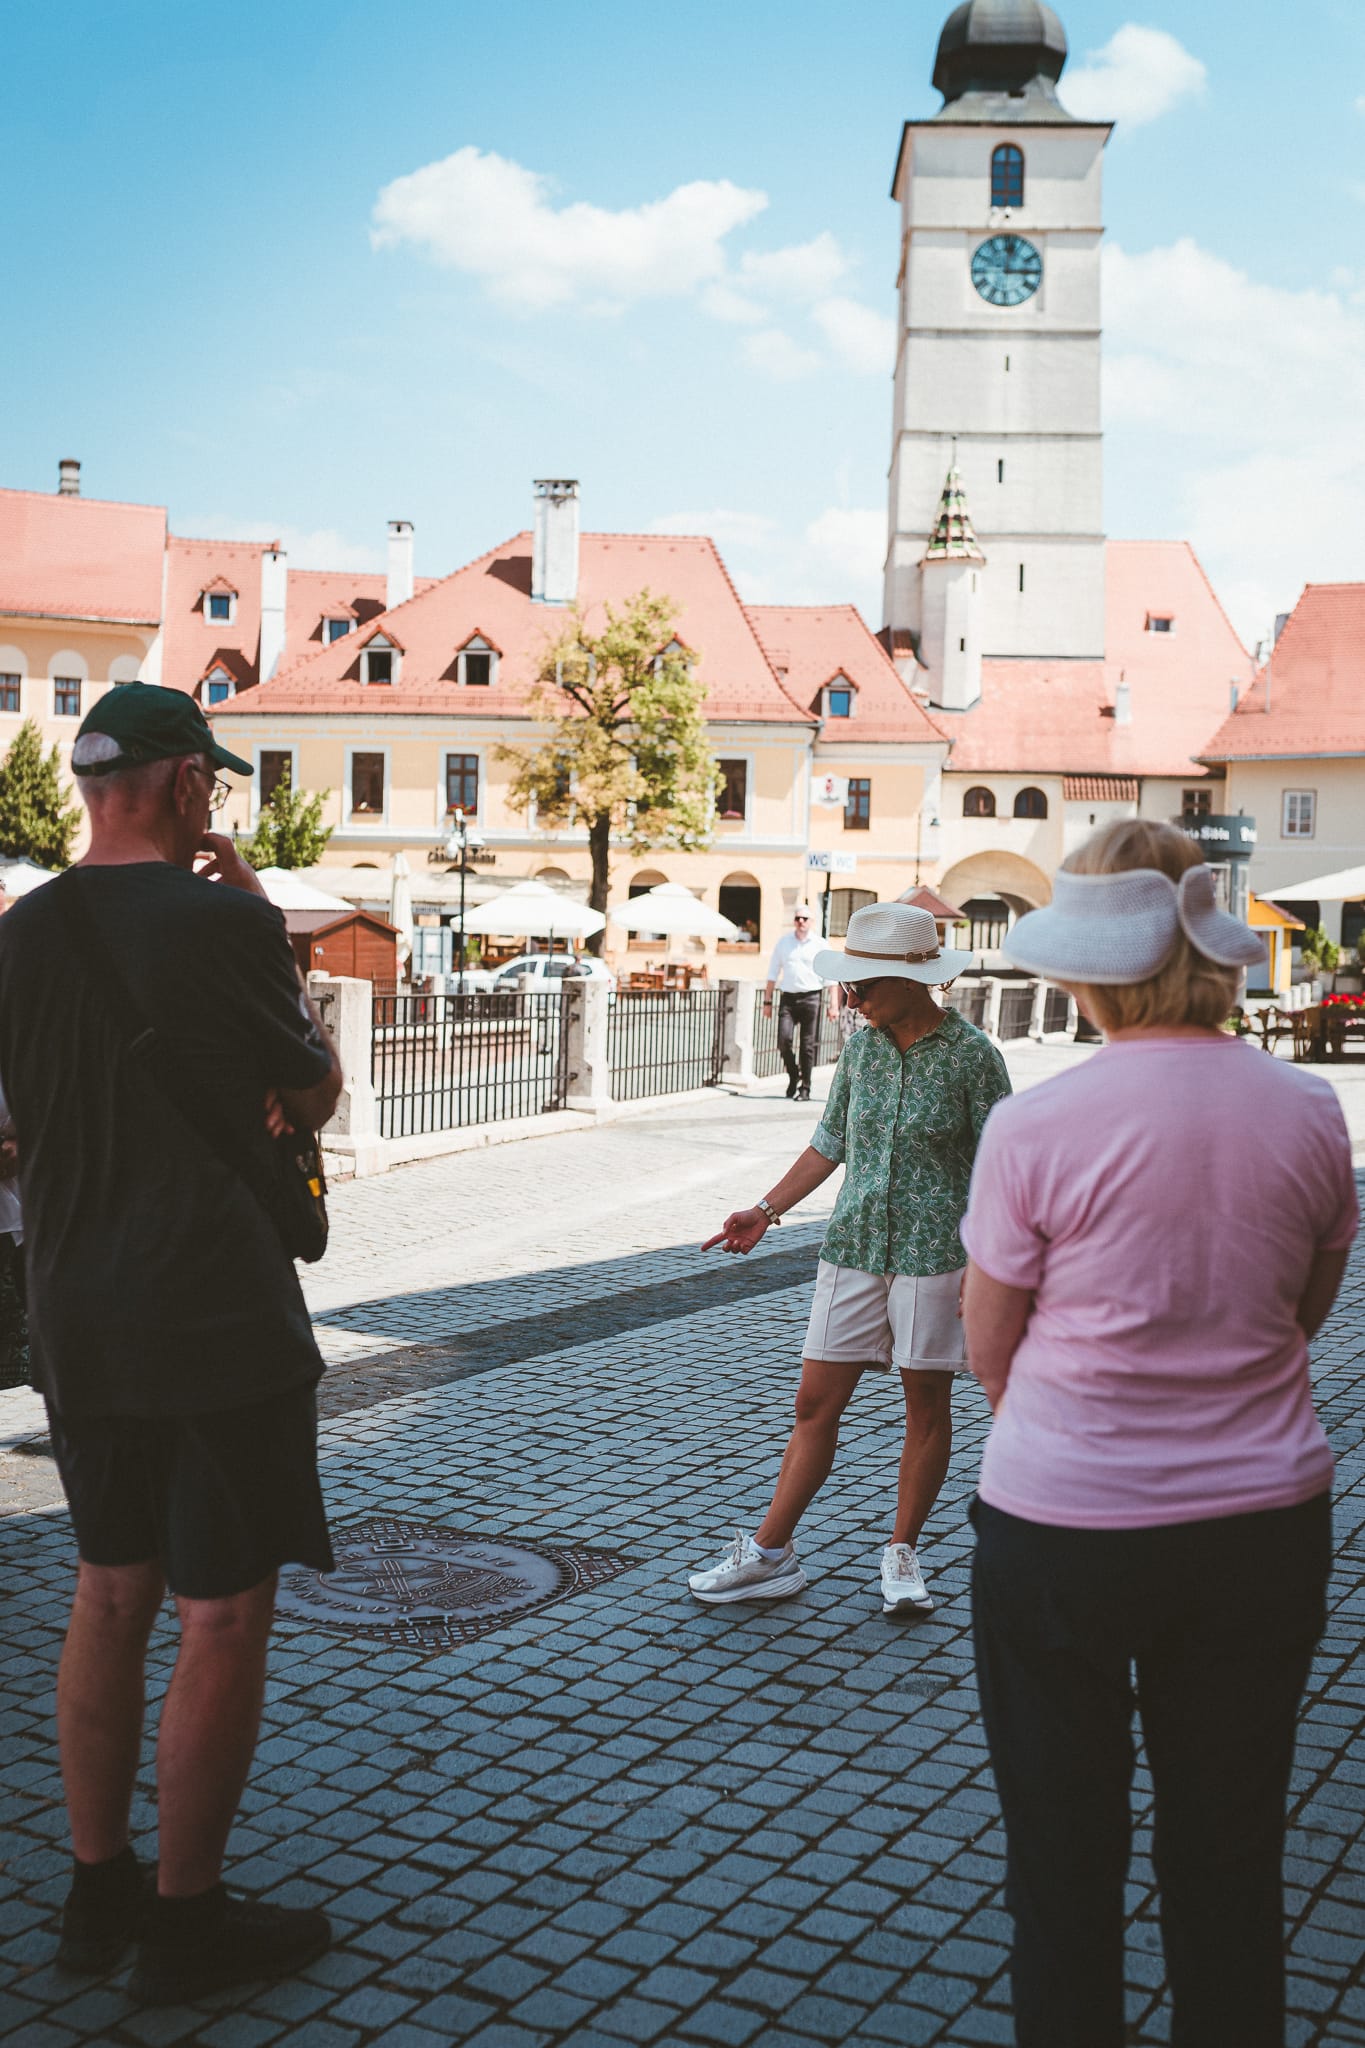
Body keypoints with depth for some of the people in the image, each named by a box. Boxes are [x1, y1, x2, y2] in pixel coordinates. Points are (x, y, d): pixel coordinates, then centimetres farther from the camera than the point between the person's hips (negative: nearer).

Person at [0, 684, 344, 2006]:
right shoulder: (221, 921, -15)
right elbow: (314, 1095, -1)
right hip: (220, 1323, -7)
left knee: (110, 1592, 17)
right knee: (222, 1614, 4)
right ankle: (189, 1922, 14)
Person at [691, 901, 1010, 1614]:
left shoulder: (971, 1055, -8)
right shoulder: (862, 1047, 5)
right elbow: (830, 1143, 16)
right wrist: (766, 1210, 13)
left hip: (935, 1252, -4)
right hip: (854, 1247, 4)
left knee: (926, 1406, 6)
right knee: (815, 1403, 5)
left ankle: (902, 1555, 21)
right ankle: (770, 1553, 12)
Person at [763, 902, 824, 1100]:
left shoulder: (819, 945, 5)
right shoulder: (783, 942, 10)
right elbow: (773, 973, 15)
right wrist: (767, 1001, 10)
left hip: (810, 997, -1)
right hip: (787, 997, 1)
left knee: (808, 1045, 0)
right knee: (783, 1039, -12)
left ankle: (805, 1088, 10)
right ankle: (793, 1075, 13)